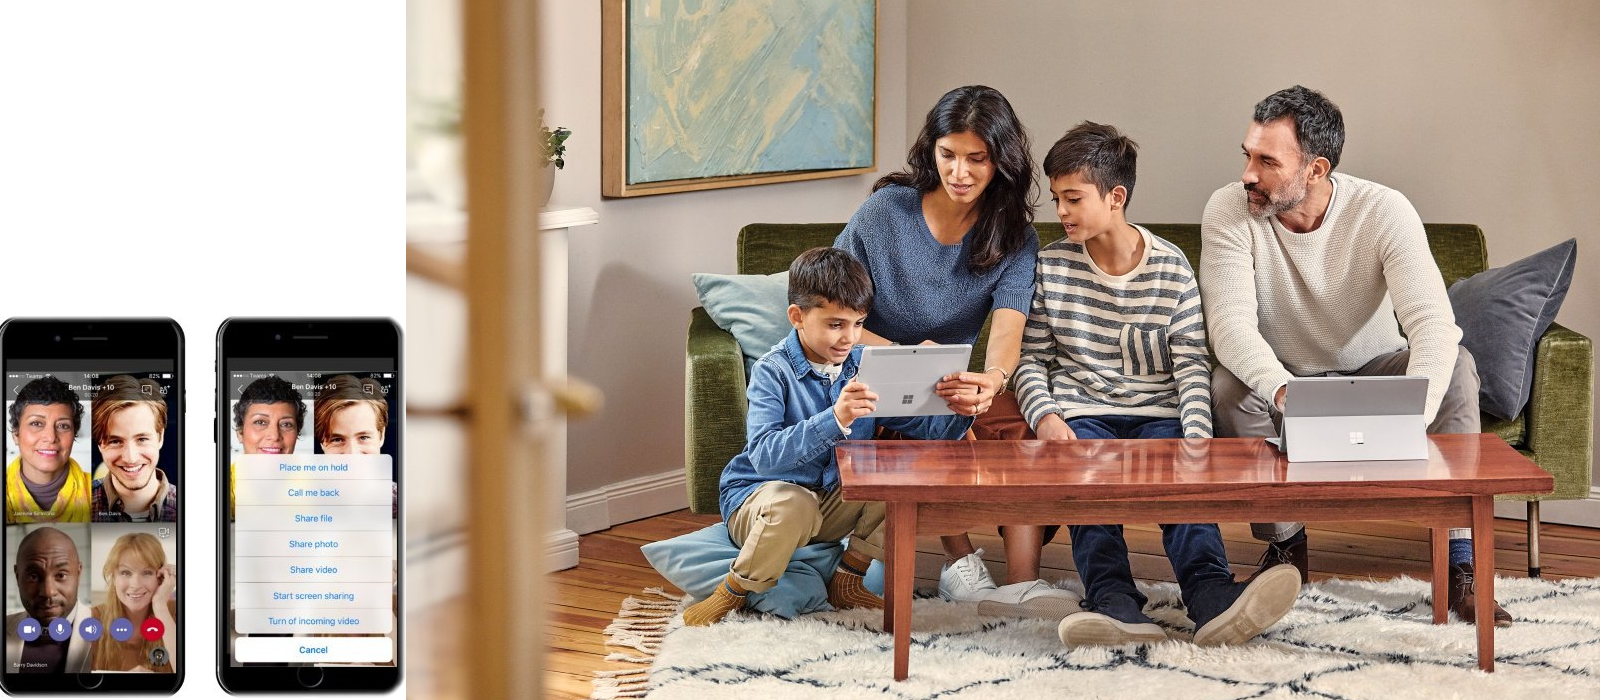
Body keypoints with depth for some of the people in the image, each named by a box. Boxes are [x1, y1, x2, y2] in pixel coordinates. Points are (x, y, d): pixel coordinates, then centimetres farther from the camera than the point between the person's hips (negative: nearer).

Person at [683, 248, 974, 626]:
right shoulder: (773, 371, -18)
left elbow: (922, 424, -6)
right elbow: (763, 455, -33)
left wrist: (958, 411, -30)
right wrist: (835, 419, -46)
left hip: (834, 504, 6)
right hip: (758, 495, -6)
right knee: (794, 504, -39)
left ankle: (847, 581, 1)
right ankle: (733, 592, -12)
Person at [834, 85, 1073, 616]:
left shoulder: (1015, 240, -2)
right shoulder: (886, 212, -7)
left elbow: (1007, 329, -21)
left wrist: (992, 380, -45)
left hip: (952, 383, 2)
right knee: (947, 421, -33)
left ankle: (1022, 581, -35)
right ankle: (961, 563, -24)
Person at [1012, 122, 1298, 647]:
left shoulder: (1171, 268, 6)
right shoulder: (1051, 267, 9)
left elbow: (1191, 363, 2)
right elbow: (1032, 358, 11)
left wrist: (1197, 440, -14)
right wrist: (1044, 415, -10)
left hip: (1158, 414, 0)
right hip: (1081, 415, 1)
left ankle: (1213, 600, -56)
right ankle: (1114, 605, -54)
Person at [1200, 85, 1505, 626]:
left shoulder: (1384, 211, -21)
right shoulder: (1229, 211, -19)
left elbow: (1433, 322, -31)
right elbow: (1230, 322, -30)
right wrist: (1282, 390, -50)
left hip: (1373, 375, 0)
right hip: (1281, 375, 0)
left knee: (1456, 364, -28)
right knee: (1229, 385, -33)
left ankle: (1460, 564, -24)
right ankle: (1284, 544, -11)